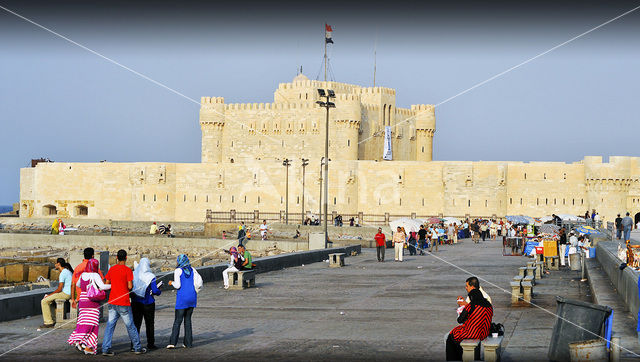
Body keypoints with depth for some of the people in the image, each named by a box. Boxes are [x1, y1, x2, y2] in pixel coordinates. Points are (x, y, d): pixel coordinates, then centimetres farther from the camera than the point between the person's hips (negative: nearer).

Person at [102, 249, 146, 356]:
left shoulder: (111, 269, 6)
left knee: (110, 325, 5)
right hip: (123, 303, -5)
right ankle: (137, 348, 15)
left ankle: (106, 349, -3)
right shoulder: (127, 270, -10)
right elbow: (130, 286, -14)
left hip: (112, 302, 5)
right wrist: (131, 285, 8)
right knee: (130, 325, 6)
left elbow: (107, 284, 11)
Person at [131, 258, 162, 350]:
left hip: (135, 302, 3)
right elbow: (155, 291, -15)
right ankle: (150, 344, 13)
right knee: (149, 324, 10)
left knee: (136, 323, 6)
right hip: (148, 303, -3)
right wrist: (159, 291, 5)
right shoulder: (150, 276, -12)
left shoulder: (133, 274, -2)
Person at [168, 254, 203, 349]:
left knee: (177, 320, -3)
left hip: (182, 298, -4)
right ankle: (188, 343, 10)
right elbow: (199, 282, 3)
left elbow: (177, 285, -11)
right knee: (188, 320, 12)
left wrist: (172, 283, 8)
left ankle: (172, 342, -11)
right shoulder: (192, 270, 7)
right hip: (192, 298, 4)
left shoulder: (178, 271, -6)